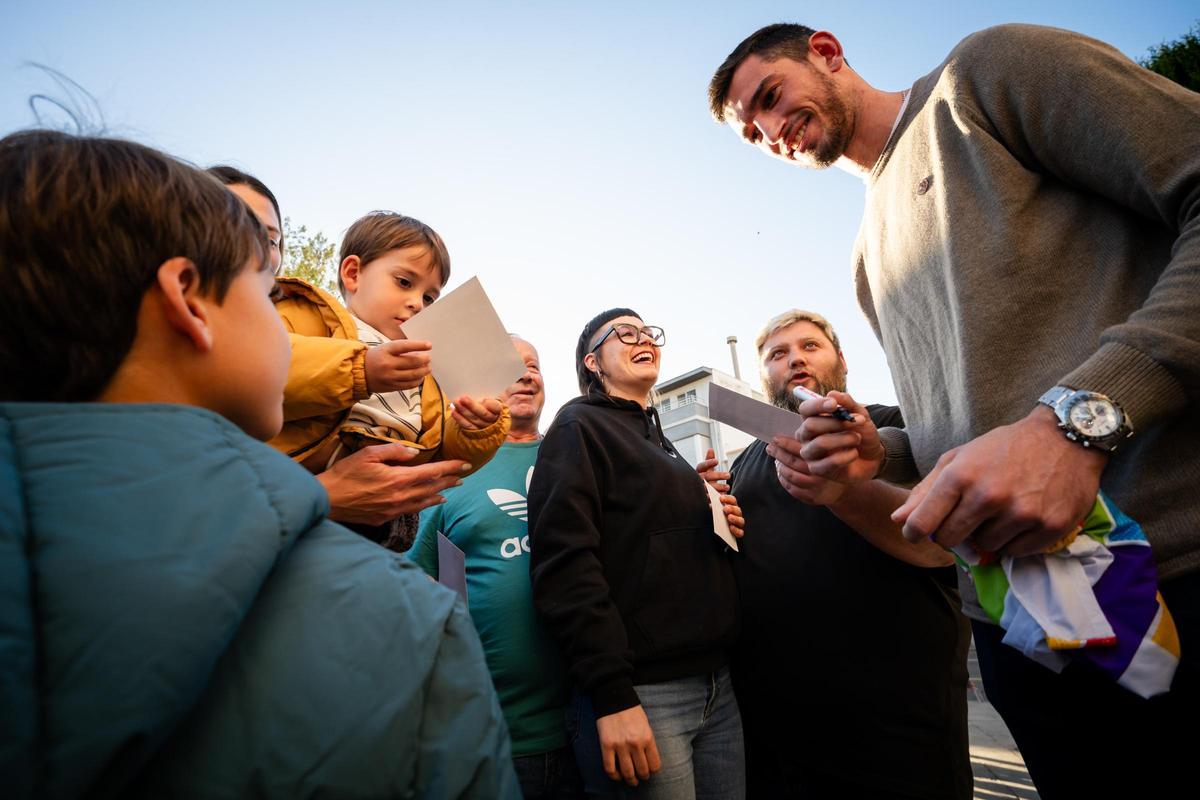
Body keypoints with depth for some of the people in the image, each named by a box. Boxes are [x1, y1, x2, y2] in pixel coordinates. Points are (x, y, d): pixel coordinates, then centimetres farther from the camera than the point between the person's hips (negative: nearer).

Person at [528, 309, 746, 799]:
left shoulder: (661, 444, 19)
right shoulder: (580, 427, -4)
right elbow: (564, 563, -16)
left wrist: (723, 531, 5)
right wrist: (611, 694, -21)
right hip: (638, 691, -7)